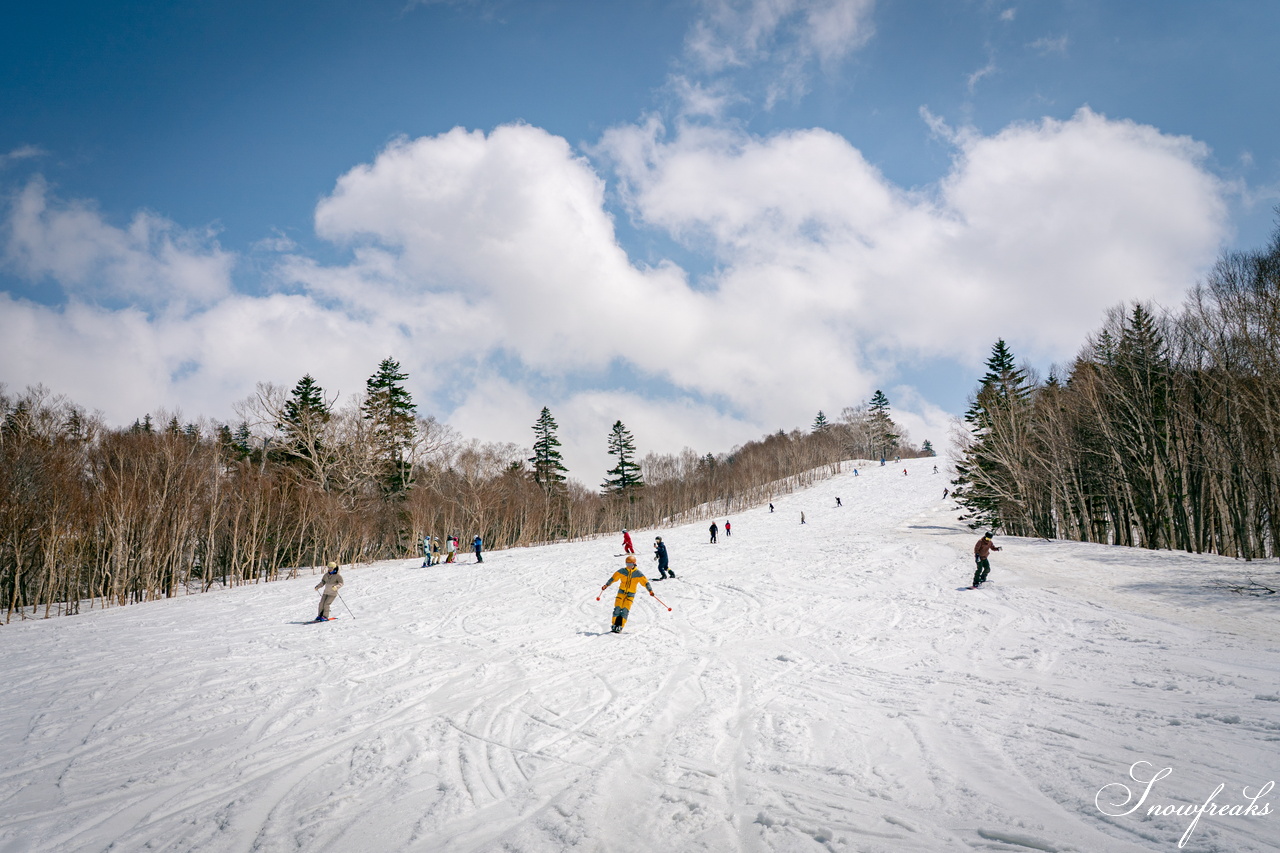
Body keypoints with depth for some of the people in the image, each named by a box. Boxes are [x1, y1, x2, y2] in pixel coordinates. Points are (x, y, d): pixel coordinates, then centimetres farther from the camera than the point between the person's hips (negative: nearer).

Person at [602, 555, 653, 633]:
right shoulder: (622, 571, -2)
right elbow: (613, 578, 1)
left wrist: (650, 590, -21)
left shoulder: (637, 573, -6)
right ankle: (614, 625, 0)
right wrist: (606, 585, -7)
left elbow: (645, 581, -9)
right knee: (617, 608, -7)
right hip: (621, 591, 2)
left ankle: (620, 627, -7)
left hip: (631, 594, -1)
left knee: (625, 610, -10)